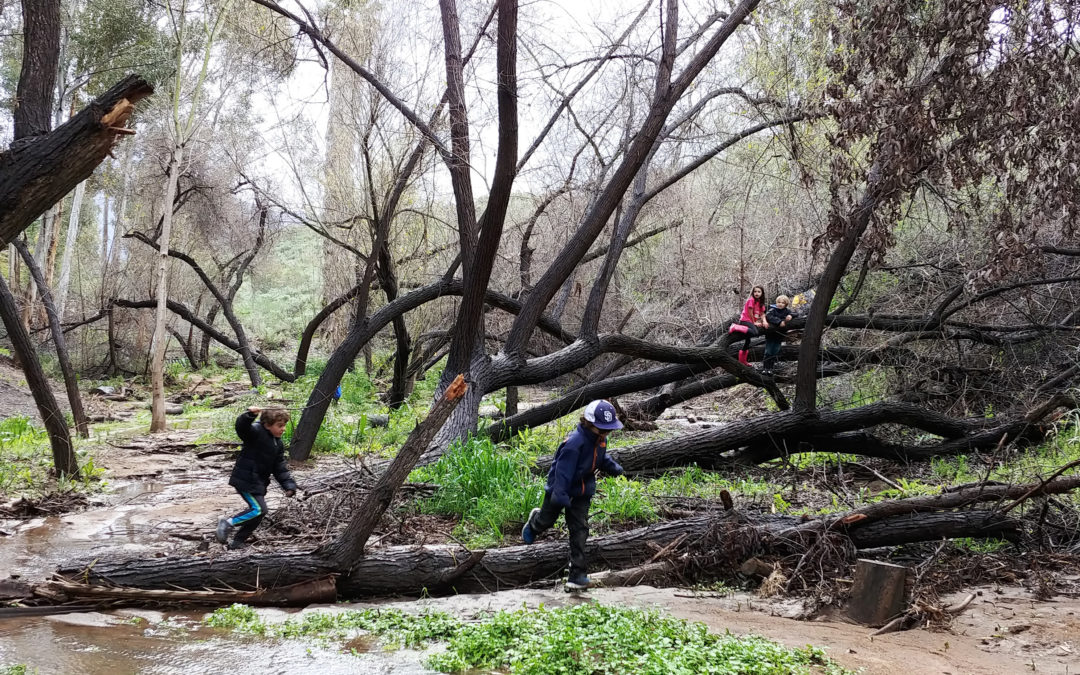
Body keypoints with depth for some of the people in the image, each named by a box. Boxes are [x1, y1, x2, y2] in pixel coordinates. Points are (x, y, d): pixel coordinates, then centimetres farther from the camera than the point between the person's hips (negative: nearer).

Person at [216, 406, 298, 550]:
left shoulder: (277, 444, 12)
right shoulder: (256, 432, -13)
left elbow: (280, 468, 14)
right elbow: (242, 427, -34)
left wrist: (289, 485, 4)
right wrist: (250, 415, -54)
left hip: (258, 483, 9)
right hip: (246, 480, -9)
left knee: (258, 513, 13)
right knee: (259, 509, -18)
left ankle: (238, 541, 25)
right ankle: (228, 523, -5)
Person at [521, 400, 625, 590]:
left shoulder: (601, 440, -6)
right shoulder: (575, 442, -31)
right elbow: (564, 469, -32)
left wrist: (613, 467, -1)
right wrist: (560, 495, -35)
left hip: (582, 492, 5)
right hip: (560, 488, -5)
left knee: (579, 530, -1)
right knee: (547, 520, 18)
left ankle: (578, 574, 1)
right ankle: (534, 522, 56)